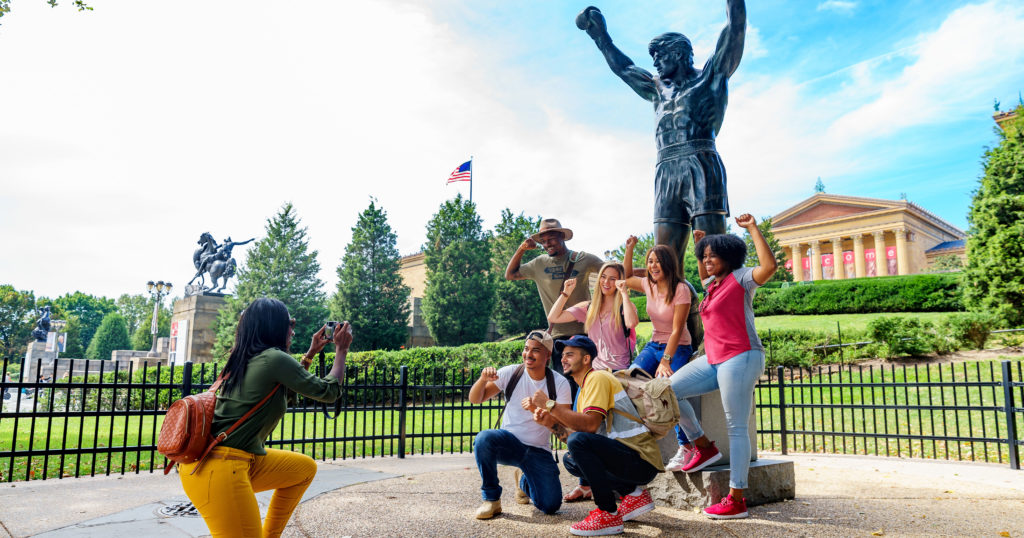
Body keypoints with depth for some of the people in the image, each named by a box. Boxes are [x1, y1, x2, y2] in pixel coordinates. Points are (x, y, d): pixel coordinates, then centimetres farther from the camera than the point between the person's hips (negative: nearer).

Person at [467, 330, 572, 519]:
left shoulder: (559, 384, -6)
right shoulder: (511, 373, -5)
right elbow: (475, 399, -7)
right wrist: (483, 379, -28)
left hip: (539, 451, 1)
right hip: (509, 442, 0)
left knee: (551, 505, -12)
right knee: (484, 438, -33)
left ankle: (525, 482, 24)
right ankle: (491, 499, -11)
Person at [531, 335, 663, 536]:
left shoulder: (597, 378, -11)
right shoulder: (585, 387, 19)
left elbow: (590, 425, -24)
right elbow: (579, 427, 14)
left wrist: (550, 404, -21)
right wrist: (552, 422, -1)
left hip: (643, 461, -10)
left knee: (579, 441, -26)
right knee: (570, 460, 15)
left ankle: (608, 515, -14)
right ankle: (633, 493, 10)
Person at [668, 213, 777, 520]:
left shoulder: (740, 278, -6)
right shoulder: (713, 284, 18)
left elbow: (769, 266, -26)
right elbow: (704, 276, 44)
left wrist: (753, 228, -22)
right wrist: (700, 243, 36)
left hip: (740, 358, -9)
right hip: (714, 360, 9)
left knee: (736, 428, -8)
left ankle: (736, 500, -3)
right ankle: (704, 447, 16)